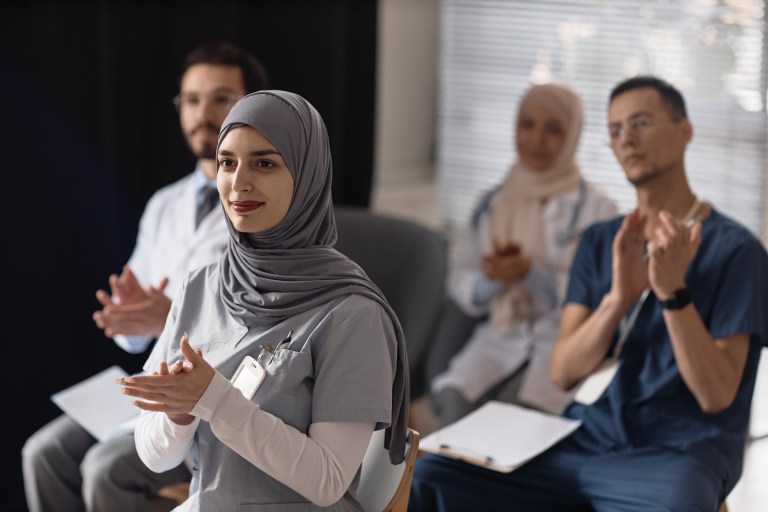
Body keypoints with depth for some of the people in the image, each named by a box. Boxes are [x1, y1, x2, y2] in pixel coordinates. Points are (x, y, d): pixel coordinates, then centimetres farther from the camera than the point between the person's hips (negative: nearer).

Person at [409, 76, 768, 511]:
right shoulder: (600, 242, 13)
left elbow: (717, 395, -11)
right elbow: (564, 373, 1)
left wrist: (672, 290, -23)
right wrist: (618, 297, -16)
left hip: (675, 457, -5)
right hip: (585, 438, 5)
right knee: (428, 473, -14)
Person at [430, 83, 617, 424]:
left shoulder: (597, 210, 1)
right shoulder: (492, 204, 13)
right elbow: (460, 284, 11)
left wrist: (530, 273, -17)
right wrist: (495, 278, -10)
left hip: (564, 344, -3)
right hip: (498, 340, 3)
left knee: (519, 408, -30)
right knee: (453, 399, -26)